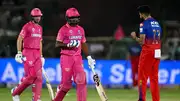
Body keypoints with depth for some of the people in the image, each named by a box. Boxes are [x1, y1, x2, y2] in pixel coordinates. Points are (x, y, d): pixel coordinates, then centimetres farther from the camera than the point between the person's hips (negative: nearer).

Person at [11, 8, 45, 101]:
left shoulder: (40, 28, 16)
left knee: (38, 77, -1)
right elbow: (19, 39, -9)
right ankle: (16, 92, 9)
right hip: (28, 53, -7)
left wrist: (41, 56, 20)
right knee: (31, 76, -11)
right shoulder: (27, 26, -7)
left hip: (37, 54, 7)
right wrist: (19, 53, -16)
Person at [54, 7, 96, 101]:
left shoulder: (80, 29, 12)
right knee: (66, 82, -2)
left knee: (81, 79, -8)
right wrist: (68, 45, -23)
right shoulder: (63, 29, -5)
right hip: (66, 58, -5)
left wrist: (88, 57, 14)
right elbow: (57, 44, -8)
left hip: (78, 58, 5)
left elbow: (83, 44, 19)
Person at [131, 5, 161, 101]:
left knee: (142, 76, -2)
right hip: (157, 53, 7)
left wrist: (135, 37, 4)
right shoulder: (157, 23, 12)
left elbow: (142, 42, -13)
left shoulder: (144, 24, -10)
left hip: (147, 51, -7)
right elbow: (158, 39, 14)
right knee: (154, 77, 11)